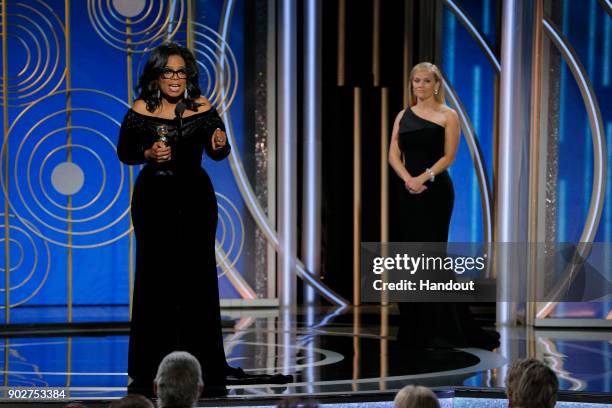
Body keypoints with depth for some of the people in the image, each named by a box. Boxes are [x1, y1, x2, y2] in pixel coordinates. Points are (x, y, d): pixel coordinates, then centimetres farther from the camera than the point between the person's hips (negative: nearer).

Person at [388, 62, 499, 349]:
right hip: (409, 193, 5)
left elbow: (448, 156, -7)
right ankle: (414, 330, 12)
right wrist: (407, 178, -13)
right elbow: (393, 155, 5)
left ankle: (439, 330, -4)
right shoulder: (403, 116, 13)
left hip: (436, 190, -5)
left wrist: (423, 177, -19)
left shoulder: (447, 115, 1)